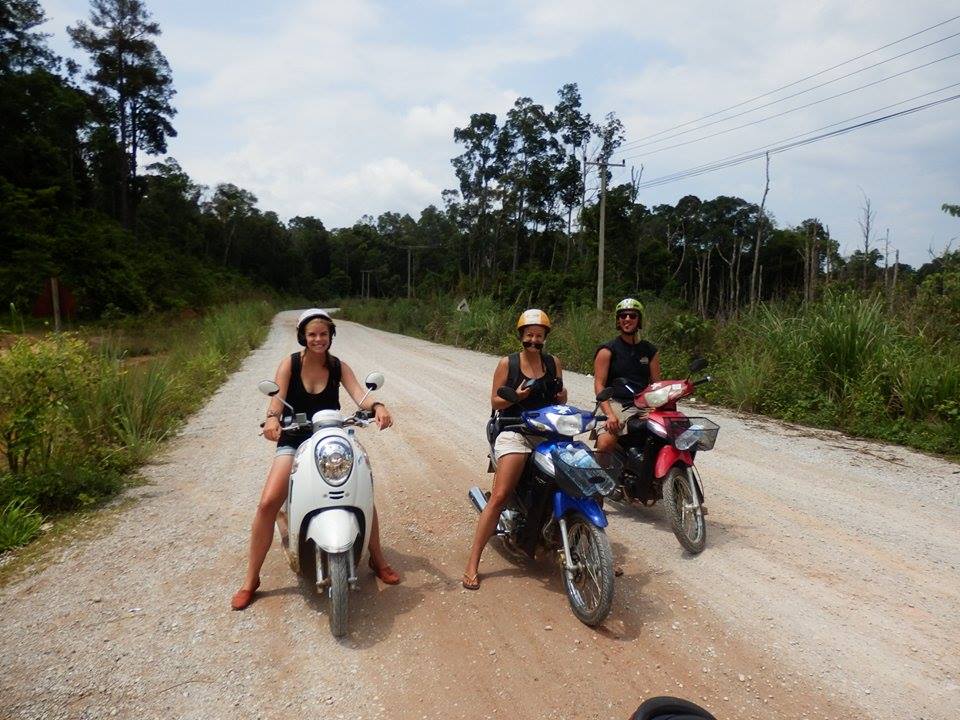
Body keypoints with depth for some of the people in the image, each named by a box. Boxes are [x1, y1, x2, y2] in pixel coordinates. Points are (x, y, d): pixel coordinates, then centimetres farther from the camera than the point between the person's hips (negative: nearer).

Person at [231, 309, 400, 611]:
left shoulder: (339, 367, 0)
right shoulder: (290, 363, -5)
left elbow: (360, 395, -15)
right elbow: (277, 398, -18)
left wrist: (377, 406, -37)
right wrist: (272, 418, -41)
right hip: (294, 442, -2)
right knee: (268, 503, -19)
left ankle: (377, 559, 14)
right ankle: (251, 579, -2)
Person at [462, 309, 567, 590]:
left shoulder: (553, 363, 11)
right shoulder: (507, 363, 2)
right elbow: (495, 402, 2)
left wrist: (562, 395, -4)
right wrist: (516, 397, -17)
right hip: (515, 431, -4)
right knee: (500, 496, -15)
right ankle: (473, 563, -8)